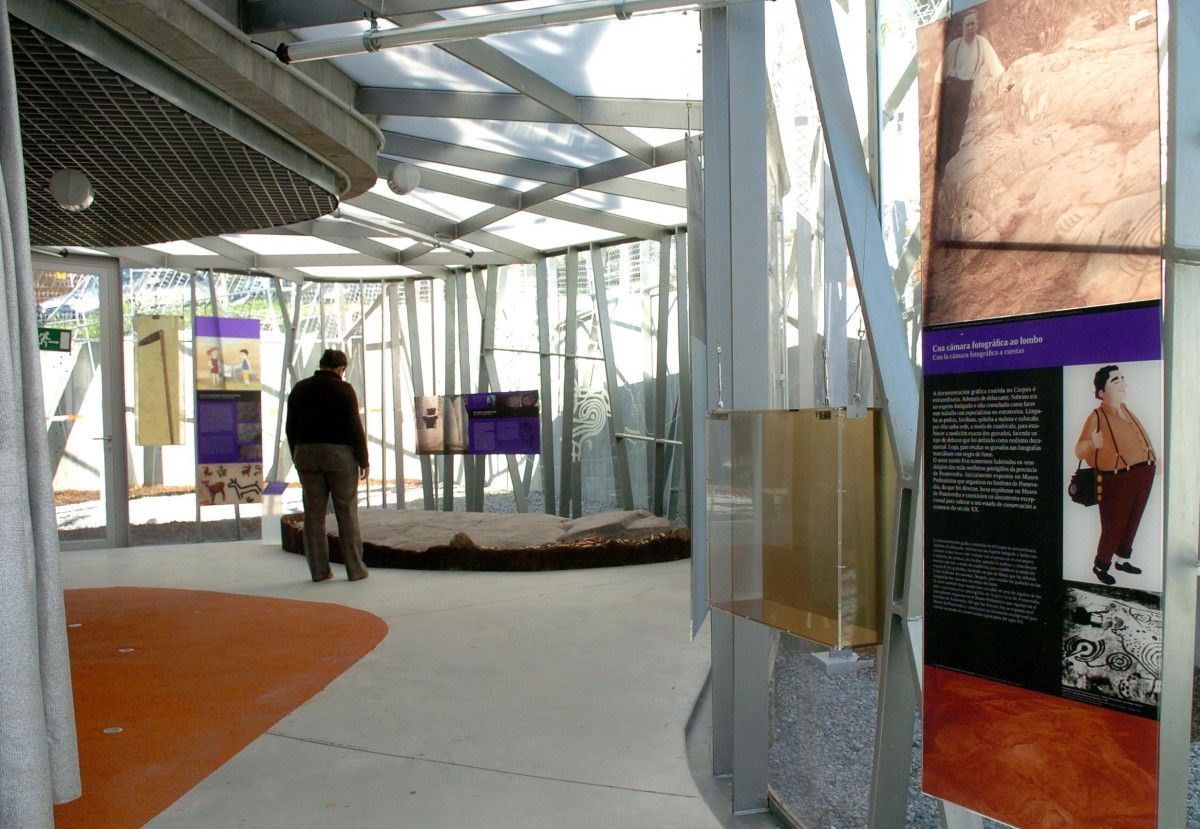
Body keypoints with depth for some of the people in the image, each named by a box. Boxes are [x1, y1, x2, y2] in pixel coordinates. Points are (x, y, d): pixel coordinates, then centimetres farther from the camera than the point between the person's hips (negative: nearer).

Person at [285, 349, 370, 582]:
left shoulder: (300, 388, 5)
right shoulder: (344, 390, -9)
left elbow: (291, 428, 7)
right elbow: (354, 427, -13)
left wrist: (298, 458, 16)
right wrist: (364, 459, -5)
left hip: (308, 455, 4)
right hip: (339, 456, -4)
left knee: (314, 514, 7)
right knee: (347, 513, 3)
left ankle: (319, 570, 8)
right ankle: (355, 569, 5)